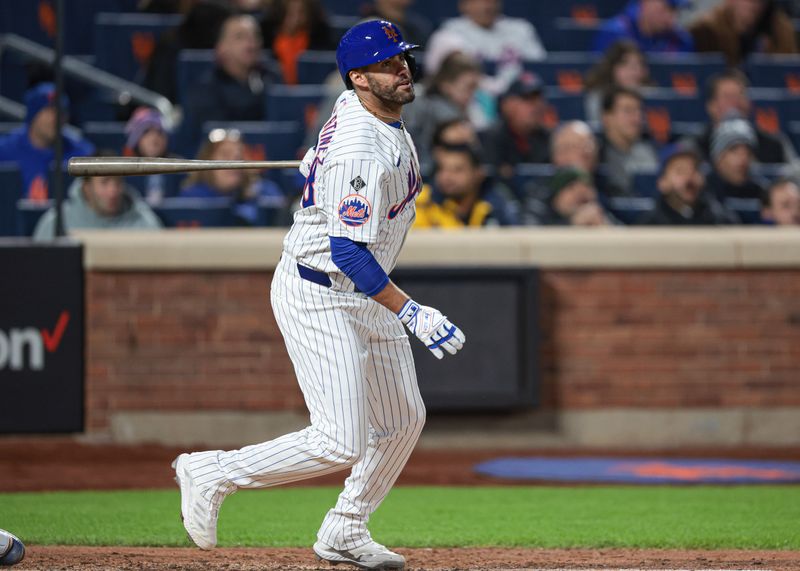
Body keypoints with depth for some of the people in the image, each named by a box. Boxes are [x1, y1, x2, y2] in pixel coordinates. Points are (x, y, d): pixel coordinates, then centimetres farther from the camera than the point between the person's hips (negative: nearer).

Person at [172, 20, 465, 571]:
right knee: (340, 443, -13)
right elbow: (348, 252, -30)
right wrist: (411, 313, -31)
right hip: (317, 297, -10)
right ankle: (212, 473, 3)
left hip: (364, 294, 10)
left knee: (403, 420, 14)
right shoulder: (360, 154, -28)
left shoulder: (359, 107, 2)